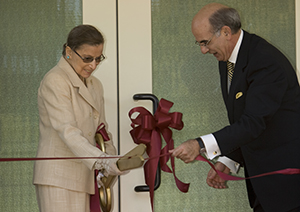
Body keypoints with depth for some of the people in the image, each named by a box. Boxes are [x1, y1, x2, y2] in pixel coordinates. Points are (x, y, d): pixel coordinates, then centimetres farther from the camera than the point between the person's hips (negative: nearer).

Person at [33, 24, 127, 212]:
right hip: (59, 178, -7)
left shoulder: (95, 85, 17)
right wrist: (102, 160, -33)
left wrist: (111, 163, 3)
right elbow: (66, 130, -21)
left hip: (87, 180, 7)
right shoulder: (54, 82, -10)